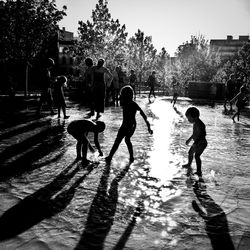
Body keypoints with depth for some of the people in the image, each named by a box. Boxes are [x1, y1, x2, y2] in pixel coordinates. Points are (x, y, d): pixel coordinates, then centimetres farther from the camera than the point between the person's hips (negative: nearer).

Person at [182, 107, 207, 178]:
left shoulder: (199, 124, -24)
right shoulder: (196, 123, 7)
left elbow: (202, 134, -32)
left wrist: (196, 143, -39)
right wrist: (189, 139, 31)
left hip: (202, 143, -11)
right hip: (197, 142, 11)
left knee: (197, 156, -19)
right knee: (190, 152, 24)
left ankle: (199, 172, -18)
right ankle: (189, 165, 48)